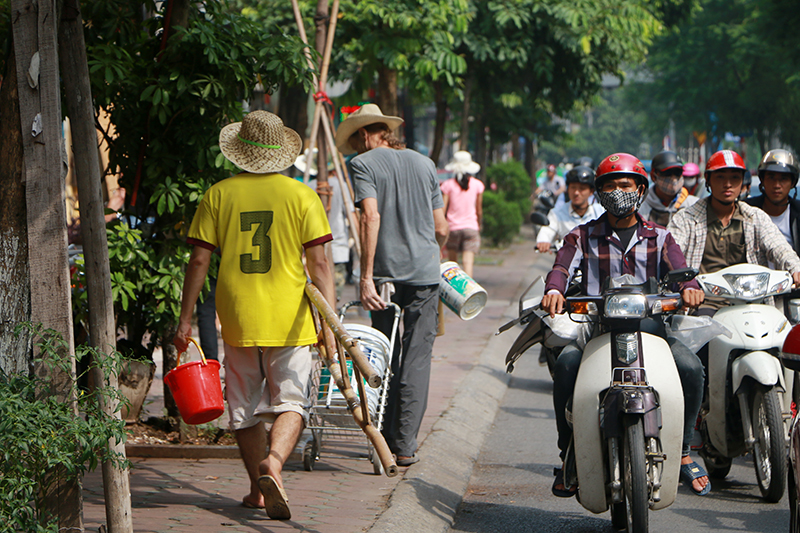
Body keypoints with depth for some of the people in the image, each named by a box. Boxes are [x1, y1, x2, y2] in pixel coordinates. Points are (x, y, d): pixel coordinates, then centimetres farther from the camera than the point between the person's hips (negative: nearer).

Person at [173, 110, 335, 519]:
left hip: (237, 317, 1)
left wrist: (185, 318, 5)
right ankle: (272, 462, -23)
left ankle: (259, 488, 19)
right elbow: (318, 263, -7)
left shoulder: (219, 195, 1)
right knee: (290, 402, 3)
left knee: (245, 407, 14)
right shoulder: (301, 197, -2)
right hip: (289, 320, -1)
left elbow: (199, 260, -1)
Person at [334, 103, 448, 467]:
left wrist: (366, 275, -17)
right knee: (417, 358, 2)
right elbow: (441, 228, 12)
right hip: (425, 273, 3)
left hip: (387, 272, -2)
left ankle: (388, 441, 12)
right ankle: (406, 444, -2)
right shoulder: (424, 164, 13)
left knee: (386, 358, 8)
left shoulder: (364, 163, 0)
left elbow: (371, 217, -14)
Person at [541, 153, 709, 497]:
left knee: (691, 366, -26)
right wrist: (554, 290, -30)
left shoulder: (658, 238, 15)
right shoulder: (583, 237, 13)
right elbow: (562, 266, -5)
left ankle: (682, 452, -3)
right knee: (566, 364, -33)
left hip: (648, 325, 1)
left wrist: (689, 287, -28)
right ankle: (569, 457, -17)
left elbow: (677, 269, -2)